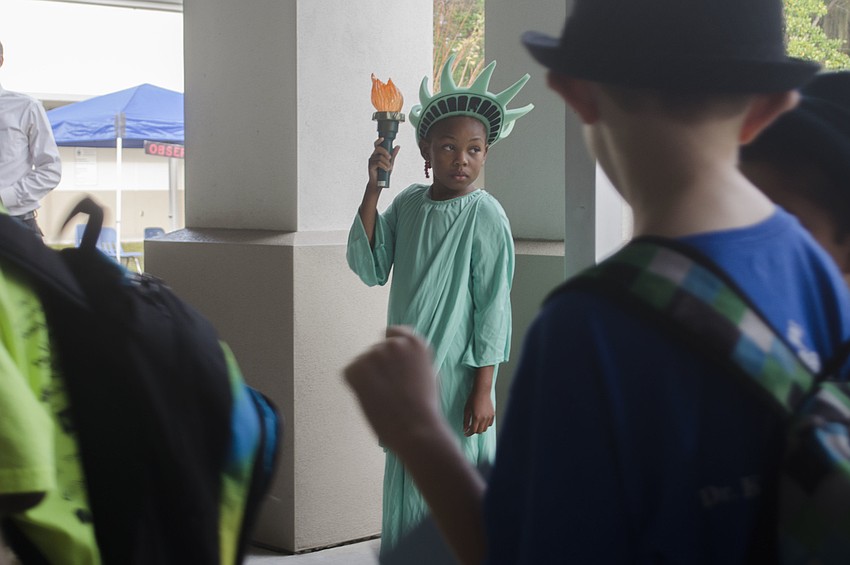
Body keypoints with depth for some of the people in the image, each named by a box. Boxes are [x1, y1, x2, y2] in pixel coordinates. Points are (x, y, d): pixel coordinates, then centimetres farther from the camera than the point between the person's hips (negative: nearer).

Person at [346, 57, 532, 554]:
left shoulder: (485, 216, -11)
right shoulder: (409, 204, 6)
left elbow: (493, 307, -11)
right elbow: (370, 268, -1)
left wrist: (484, 389, -13)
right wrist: (374, 188, -8)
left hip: (454, 376, -6)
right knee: (405, 489, 14)